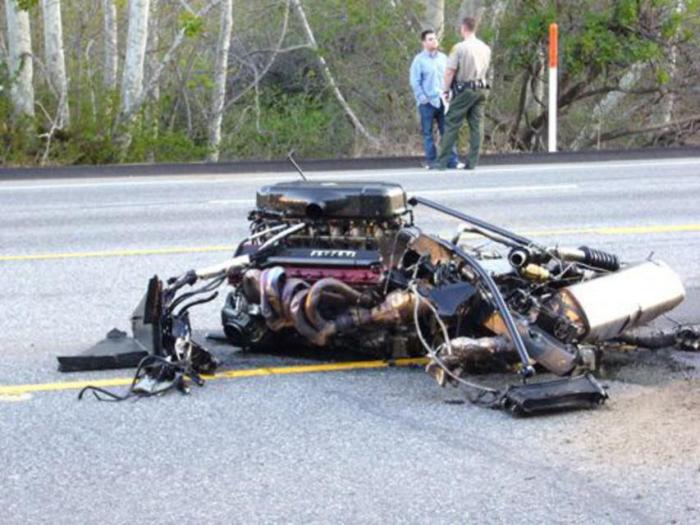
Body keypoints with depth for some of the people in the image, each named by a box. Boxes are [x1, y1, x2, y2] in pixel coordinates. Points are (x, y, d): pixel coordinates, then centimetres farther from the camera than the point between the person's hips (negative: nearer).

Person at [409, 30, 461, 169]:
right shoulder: (419, 60, -2)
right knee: (428, 133, 1)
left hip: (442, 101, 4)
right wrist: (423, 98, -10)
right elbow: (415, 82, -5)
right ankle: (431, 161, 6)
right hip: (427, 103, -4)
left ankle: (452, 161, 2)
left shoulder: (443, 58, 12)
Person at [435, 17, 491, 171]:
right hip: (481, 89, 6)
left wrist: (446, 90, -3)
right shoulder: (485, 48, 9)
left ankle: (442, 162, -3)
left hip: (464, 90, -6)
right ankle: (472, 162, 5)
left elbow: (450, 71, -12)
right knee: (477, 126, 6)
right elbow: (485, 69, 14)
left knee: (452, 125, -2)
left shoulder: (459, 48, -11)